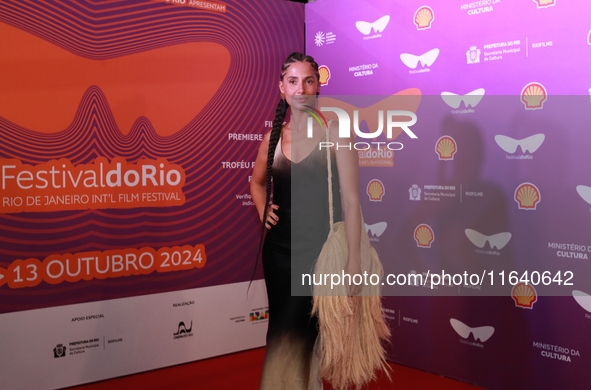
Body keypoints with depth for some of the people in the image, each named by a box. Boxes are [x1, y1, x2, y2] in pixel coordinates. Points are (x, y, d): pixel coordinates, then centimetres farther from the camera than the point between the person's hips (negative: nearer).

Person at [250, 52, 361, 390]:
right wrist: (263, 211, 5)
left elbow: (350, 199, -10)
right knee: (282, 330, 14)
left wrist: (355, 258, -14)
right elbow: (257, 183, 24)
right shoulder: (274, 135, 6)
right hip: (279, 247, 5)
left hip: (319, 248, -5)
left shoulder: (335, 132, -7)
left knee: (297, 333, -2)